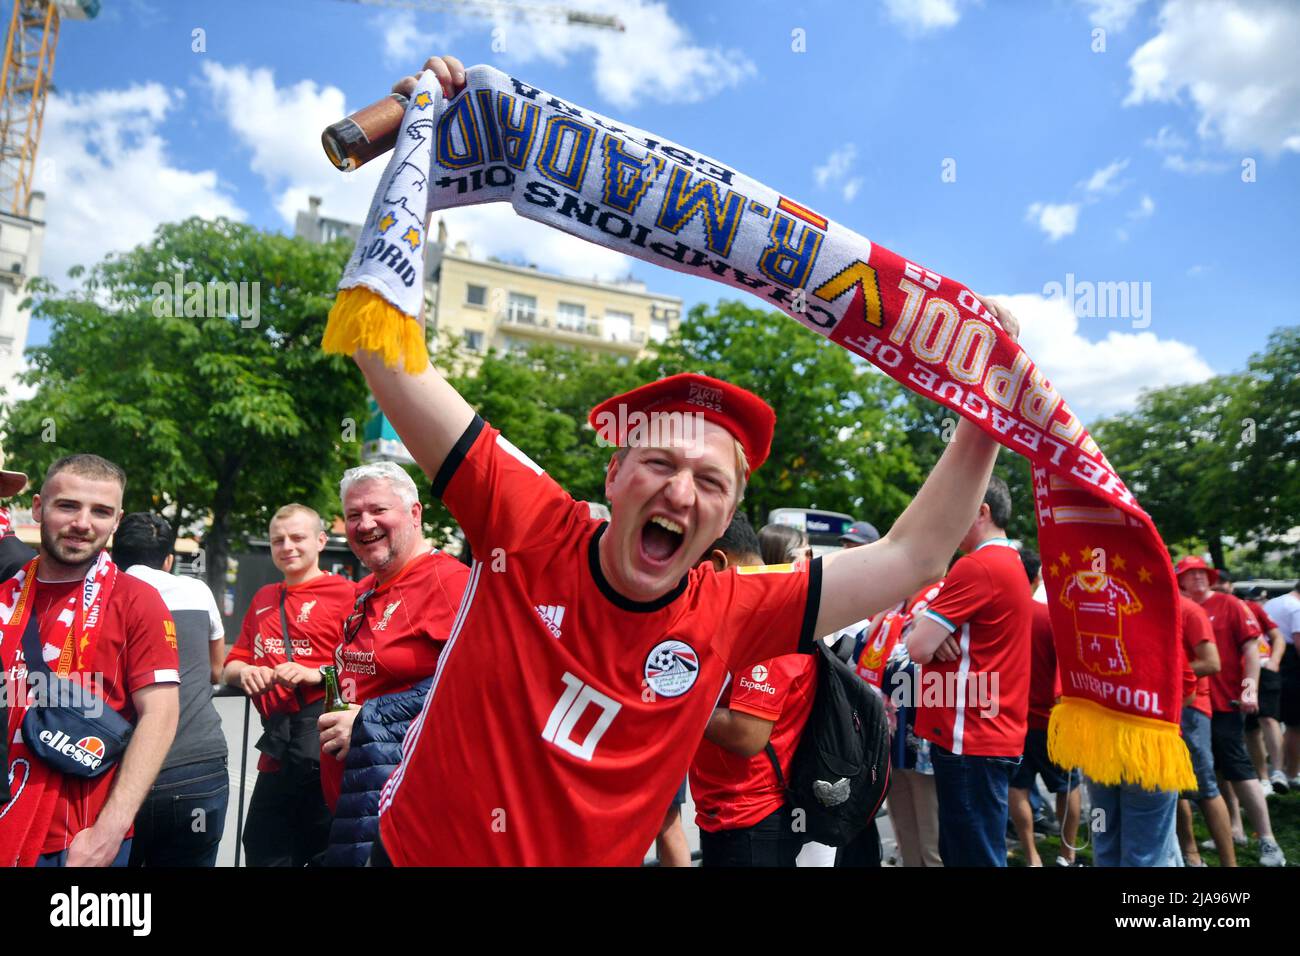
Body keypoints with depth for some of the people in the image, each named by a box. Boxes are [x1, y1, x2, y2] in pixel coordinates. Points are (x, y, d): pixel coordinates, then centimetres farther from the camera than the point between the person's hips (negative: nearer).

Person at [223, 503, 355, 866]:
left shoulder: (344, 592, -5)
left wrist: (315, 674, -22)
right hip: (276, 753, 7)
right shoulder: (263, 599, 17)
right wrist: (245, 673, 0)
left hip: (323, 750, -6)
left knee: (324, 854, 1)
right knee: (263, 853, 15)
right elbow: (231, 666, 21)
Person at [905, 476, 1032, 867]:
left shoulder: (976, 566, -16)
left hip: (970, 739, -10)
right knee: (961, 852, 18)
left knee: (973, 857, -1)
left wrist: (925, 629, 3)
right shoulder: (1011, 564, 16)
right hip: (994, 735, 10)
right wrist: (938, 632, -3)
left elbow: (918, 648, -18)